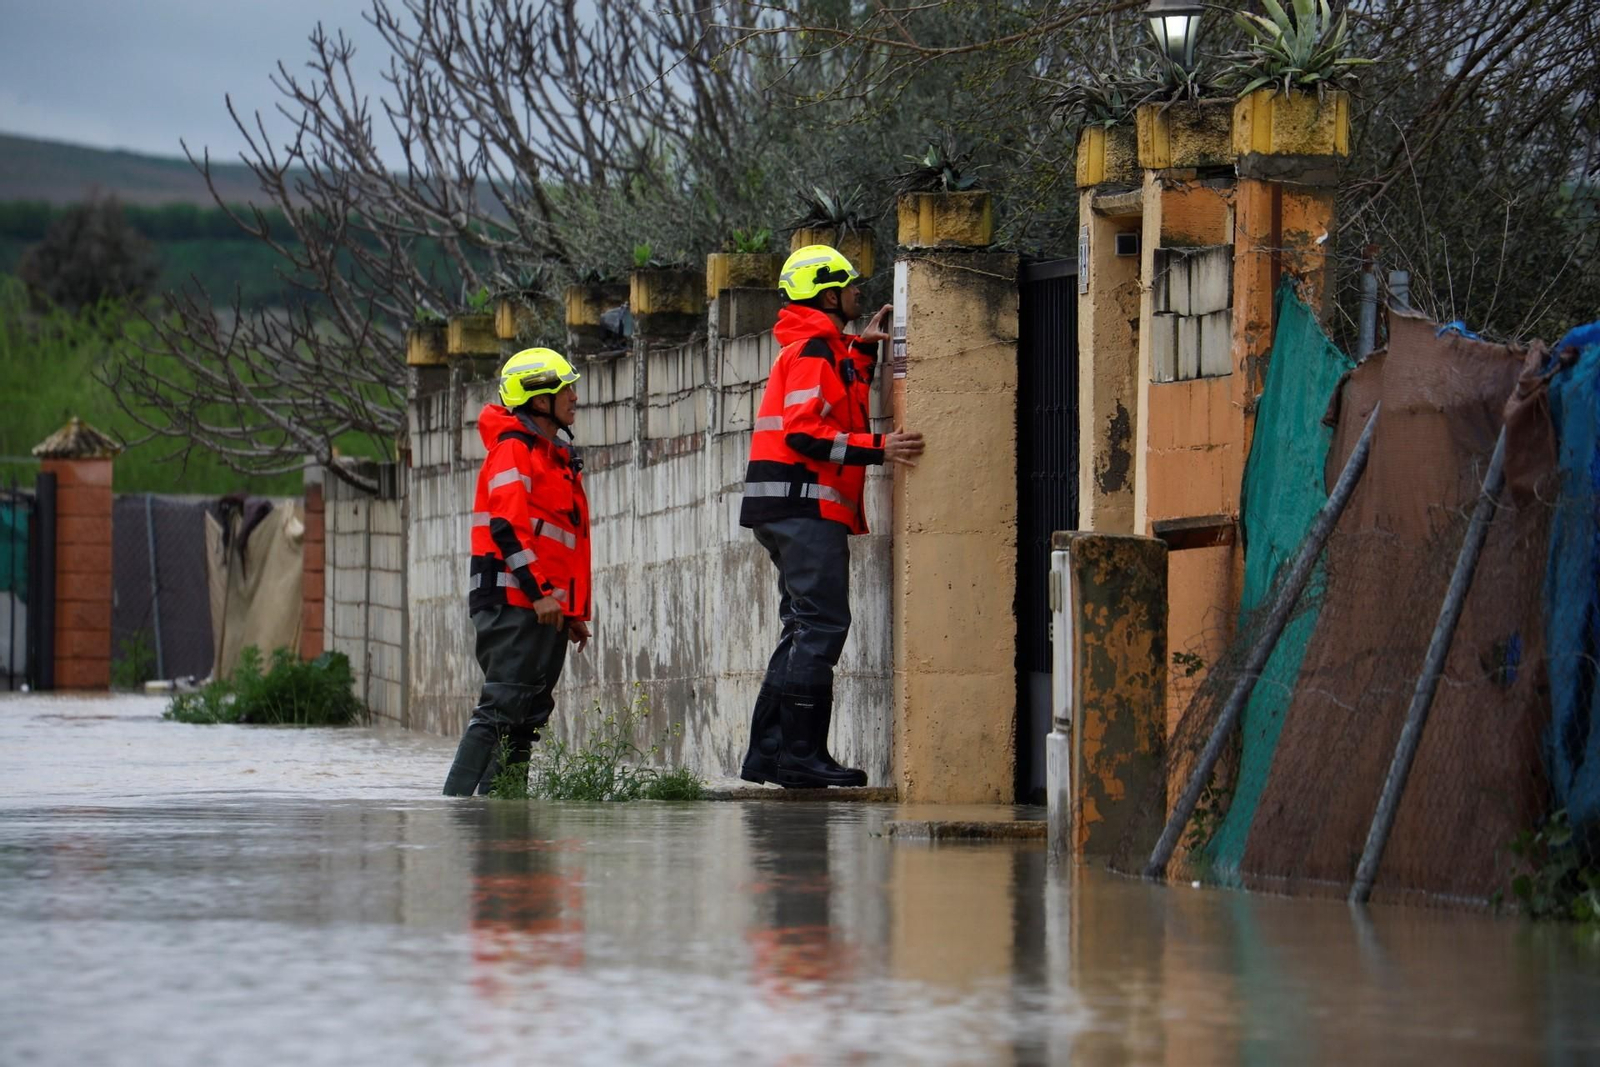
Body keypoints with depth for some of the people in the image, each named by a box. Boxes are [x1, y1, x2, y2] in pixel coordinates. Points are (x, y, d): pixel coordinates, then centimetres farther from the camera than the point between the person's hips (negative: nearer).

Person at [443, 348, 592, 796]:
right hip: (514, 602, -10)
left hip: (548, 607, 10)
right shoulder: (512, 450, -7)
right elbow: (506, 525, -18)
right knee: (502, 707, -14)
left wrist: (577, 611, 23)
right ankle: (456, 799, -16)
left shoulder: (560, 457, 23)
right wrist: (538, 590, -23)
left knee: (529, 715, 7)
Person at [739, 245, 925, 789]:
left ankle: (768, 753, 12)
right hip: (804, 504, -11)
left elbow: (838, 405, 31)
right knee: (822, 623, -13)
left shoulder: (823, 350, 22)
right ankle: (801, 755, -17)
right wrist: (879, 449, -22)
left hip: (797, 511, 11)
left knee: (806, 629, 12)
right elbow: (805, 432, -20)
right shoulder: (813, 350, -10)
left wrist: (863, 349, 26)